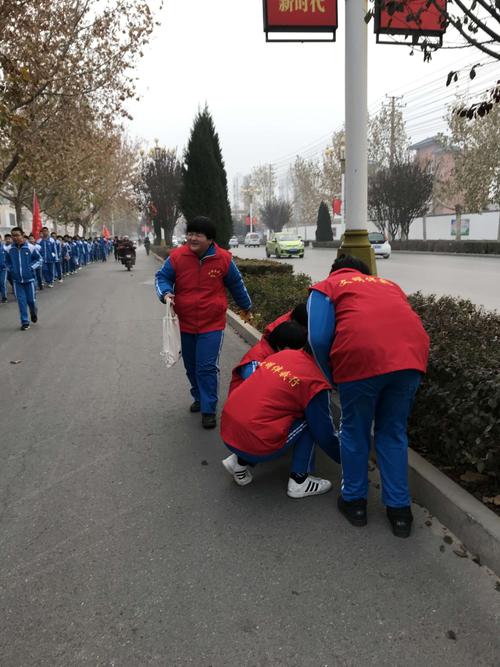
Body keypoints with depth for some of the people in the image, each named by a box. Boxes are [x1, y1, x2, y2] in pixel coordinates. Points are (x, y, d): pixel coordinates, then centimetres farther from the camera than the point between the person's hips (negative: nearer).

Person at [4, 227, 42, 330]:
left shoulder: (30, 248, -10)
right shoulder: (10, 249, -1)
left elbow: (39, 259, 0)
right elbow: (7, 261, 15)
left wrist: (31, 267, -10)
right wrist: (11, 269, 0)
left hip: (29, 278, -2)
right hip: (17, 280, 2)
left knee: (31, 299, 5)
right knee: (21, 301, 1)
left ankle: (34, 313, 38)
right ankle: (25, 322, 9)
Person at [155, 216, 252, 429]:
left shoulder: (223, 259, -6)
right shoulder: (177, 257, -8)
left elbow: (236, 284, 9)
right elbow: (162, 277, 3)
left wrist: (246, 306, 23)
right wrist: (166, 293, -20)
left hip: (212, 325, -3)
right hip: (184, 324, 3)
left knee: (207, 368, -8)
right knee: (191, 367, 17)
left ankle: (209, 410, 4)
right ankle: (199, 398, 39)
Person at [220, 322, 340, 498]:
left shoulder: (280, 355, 10)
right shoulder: (316, 382, -9)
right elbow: (325, 434, 1)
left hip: (226, 432, 7)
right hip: (256, 446, -7)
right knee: (309, 422, 7)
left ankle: (240, 462, 20)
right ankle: (299, 481, 9)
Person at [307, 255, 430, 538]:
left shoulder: (327, 286, 18)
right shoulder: (389, 284, 32)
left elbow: (319, 339, 3)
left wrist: (332, 377, 17)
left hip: (361, 357, -4)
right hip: (412, 355, 4)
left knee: (355, 432, 17)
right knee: (394, 434, 20)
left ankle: (355, 501, 32)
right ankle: (400, 510, 27)